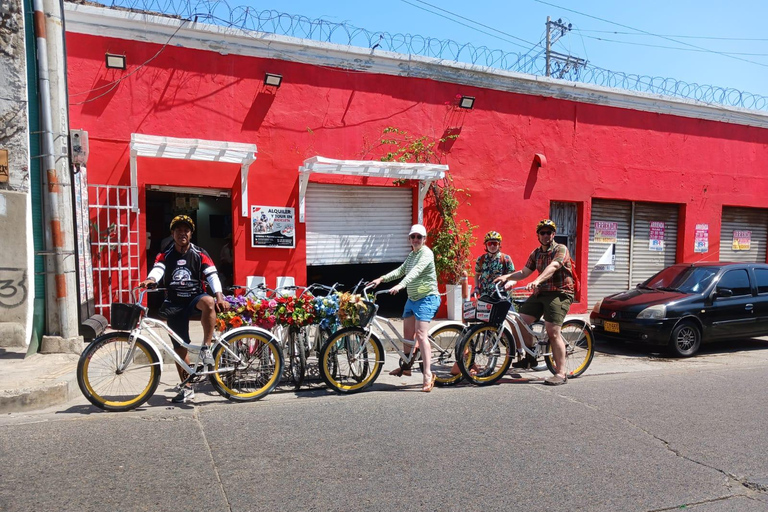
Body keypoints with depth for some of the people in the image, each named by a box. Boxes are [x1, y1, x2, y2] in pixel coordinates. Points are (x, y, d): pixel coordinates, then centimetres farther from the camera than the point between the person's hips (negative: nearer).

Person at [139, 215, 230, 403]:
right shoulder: (165, 255, 3)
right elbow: (157, 269, -16)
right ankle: (187, 388, 19)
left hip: (195, 298, -2)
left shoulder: (200, 254, -2)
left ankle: (206, 348, -25)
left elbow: (212, 275, -13)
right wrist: (150, 280, -41)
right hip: (174, 304, 2)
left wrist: (219, 297, -28)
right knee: (179, 347, 5)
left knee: (208, 302, -39)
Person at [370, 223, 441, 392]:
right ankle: (406, 366, 33)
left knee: (421, 335, -19)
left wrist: (399, 285, -42)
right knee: (407, 334, 16)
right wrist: (382, 278, -4)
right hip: (412, 298, 9)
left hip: (427, 298, -9)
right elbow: (401, 270, 9)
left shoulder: (426, 253, -14)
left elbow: (416, 271, -29)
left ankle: (428, 375, -17)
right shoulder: (411, 255, 15)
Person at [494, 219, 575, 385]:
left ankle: (561, 373, -9)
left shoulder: (561, 249, -9)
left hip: (559, 294, -7)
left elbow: (553, 267, -27)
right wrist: (507, 276, -5)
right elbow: (524, 272, 12)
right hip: (540, 293, 7)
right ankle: (530, 358, 14)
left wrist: (537, 281, -43)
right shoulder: (536, 253, 14)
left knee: (553, 331, -17)